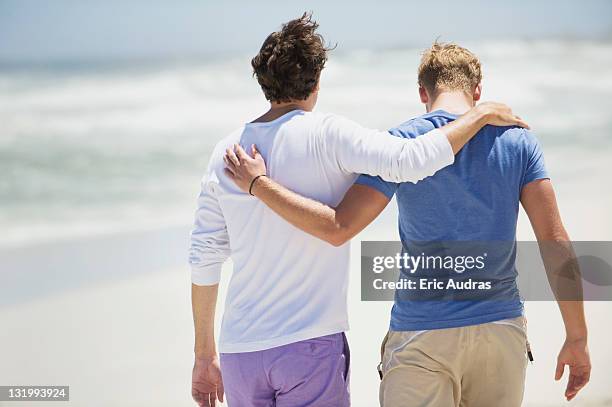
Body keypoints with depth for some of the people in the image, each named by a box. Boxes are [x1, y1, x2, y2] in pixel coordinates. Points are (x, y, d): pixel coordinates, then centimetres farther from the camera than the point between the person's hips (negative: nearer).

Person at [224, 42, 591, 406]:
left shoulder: (402, 142, -5)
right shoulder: (517, 139, 2)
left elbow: (338, 228, -12)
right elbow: (555, 240, -3)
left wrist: (259, 184, -3)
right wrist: (577, 337, 1)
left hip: (421, 334, -3)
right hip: (502, 329, 3)